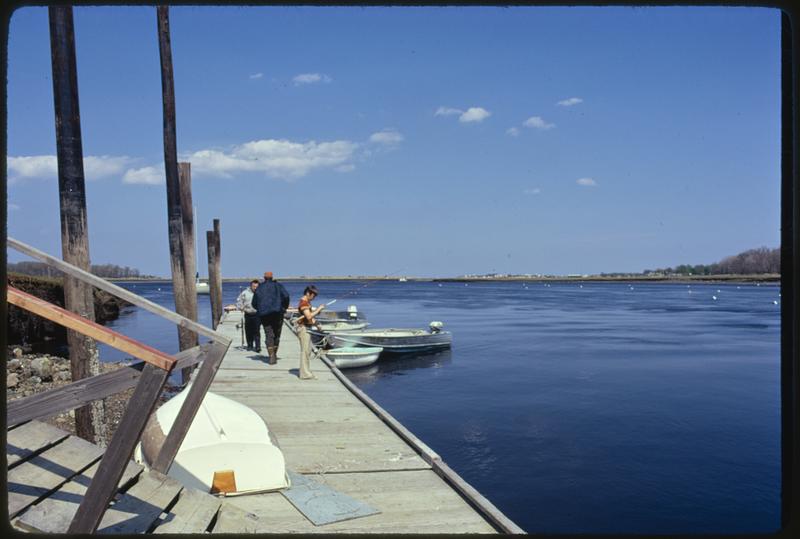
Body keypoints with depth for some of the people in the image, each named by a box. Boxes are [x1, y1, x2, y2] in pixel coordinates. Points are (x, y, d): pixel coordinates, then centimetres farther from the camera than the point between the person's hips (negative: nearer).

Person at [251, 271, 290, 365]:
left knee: (269, 335, -2)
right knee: (276, 334, 12)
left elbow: (254, 303, 12)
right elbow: (286, 296, -10)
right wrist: (284, 308, 2)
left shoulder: (259, 288, 11)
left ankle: (272, 356, -16)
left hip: (264, 315, 1)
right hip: (277, 312, -1)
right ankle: (274, 354, 19)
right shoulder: (277, 285, 5)